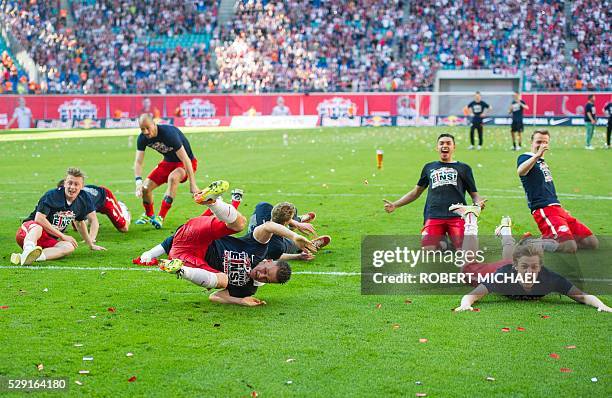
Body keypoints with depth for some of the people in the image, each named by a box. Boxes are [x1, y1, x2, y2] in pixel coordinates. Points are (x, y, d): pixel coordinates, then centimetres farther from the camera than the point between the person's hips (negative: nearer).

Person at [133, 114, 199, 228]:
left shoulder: (169, 134, -34)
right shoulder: (142, 138, -14)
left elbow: (185, 159, -32)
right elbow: (138, 162, -12)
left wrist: (192, 185, -34)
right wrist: (138, 182, -31)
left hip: (185, 163, -6)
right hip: (168, 162, 6)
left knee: (173, 177, -37)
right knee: (145, 187, -5)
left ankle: (161, 217, -31)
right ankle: (149, 215, 26)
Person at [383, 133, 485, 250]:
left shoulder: (463, 168, 19)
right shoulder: (429, 167, 24)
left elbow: (474, 194, 16)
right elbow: (416, 192, 29)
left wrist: (479, 203, -7)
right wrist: (395, 205, 21)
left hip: (457, 215, -2)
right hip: (434, 216, 2)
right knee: (428, 249, -18)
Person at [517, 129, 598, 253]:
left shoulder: (543, 162, 25)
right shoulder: (525, 157, -2)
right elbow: (520, 172, -28)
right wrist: (537, 155, -34)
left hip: (557, 208, 9)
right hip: (543, 210, -9)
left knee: (592, 242, 1)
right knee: (569, 247, -28)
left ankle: (548, 239, 7)